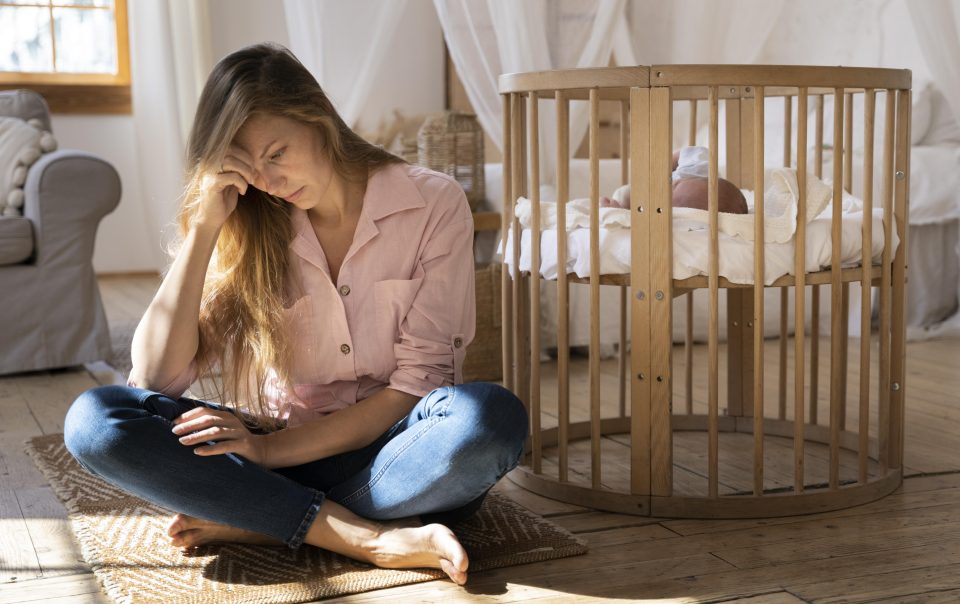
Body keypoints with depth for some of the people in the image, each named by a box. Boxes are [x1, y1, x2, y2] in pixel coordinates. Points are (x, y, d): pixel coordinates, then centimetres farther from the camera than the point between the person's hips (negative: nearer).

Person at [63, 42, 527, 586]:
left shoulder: (433, 204, -4)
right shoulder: (248, 230, 4)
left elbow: (419, 383, -9)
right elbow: (155, 377, -5)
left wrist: (273, 448, -17)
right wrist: (203, 227, -12)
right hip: (270, 450, 3)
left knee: (494, 417, -35)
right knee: (94, 419, -21)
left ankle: (251, 524, -22)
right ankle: (370, 539, -27)